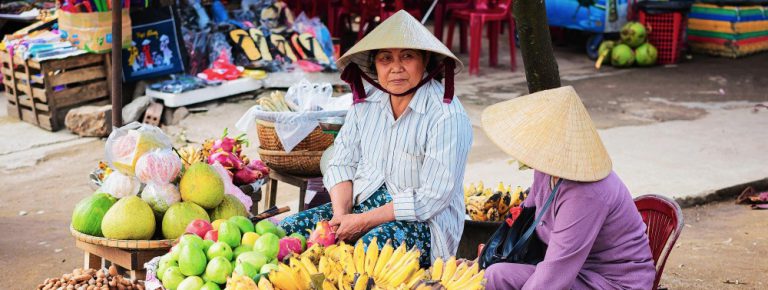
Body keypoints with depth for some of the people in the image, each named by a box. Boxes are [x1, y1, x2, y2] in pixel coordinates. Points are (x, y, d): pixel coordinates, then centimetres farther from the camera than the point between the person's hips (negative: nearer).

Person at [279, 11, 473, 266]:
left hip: (423, 221, -6)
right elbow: (342, 164, 6)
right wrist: (341, 214, -13)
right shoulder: (366, 101, 4)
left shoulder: (448, 117, -17)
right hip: (363, 204, 6)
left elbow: (433, 197, -20)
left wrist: (363, 221, -20)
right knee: (289, 228, -12)